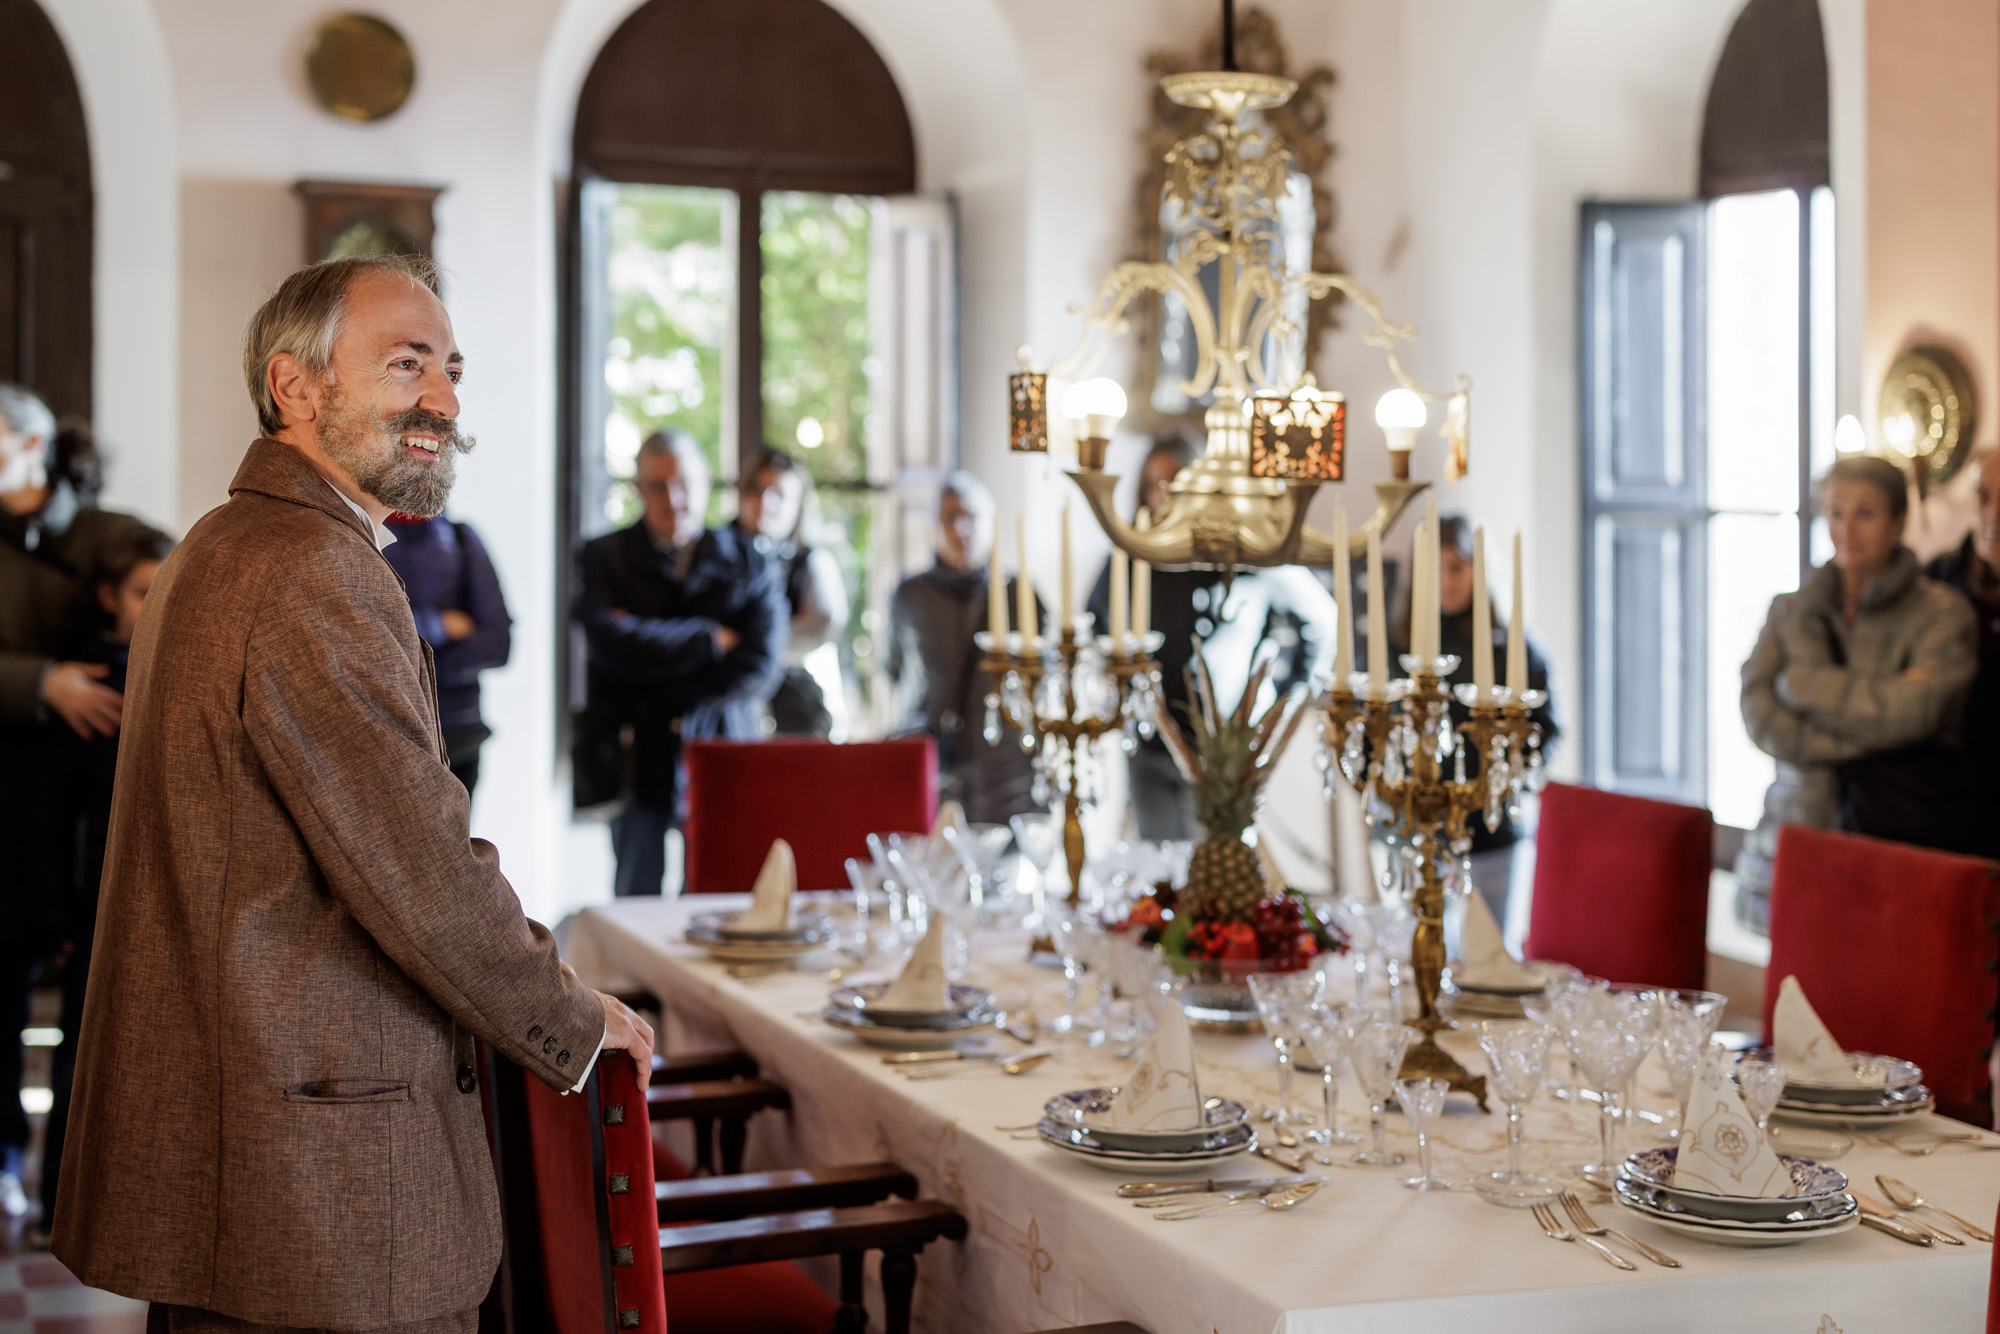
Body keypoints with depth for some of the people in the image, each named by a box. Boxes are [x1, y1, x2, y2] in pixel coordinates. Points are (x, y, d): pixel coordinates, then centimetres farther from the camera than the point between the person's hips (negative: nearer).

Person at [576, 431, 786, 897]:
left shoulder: (747, 562, 9)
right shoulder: (604, 557, 7)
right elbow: (613, 643, -11)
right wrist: (712, 639, -7)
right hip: (636, 760, 0)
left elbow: (760, 667, -3)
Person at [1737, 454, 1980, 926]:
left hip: (1907, 839, -2)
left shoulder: (1942, 616, 2)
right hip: (1806, 827, 2)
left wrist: (1802, 683, -2)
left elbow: (1915, 710, -13)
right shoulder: (1790, 612, 13)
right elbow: (1762, 721, 0)